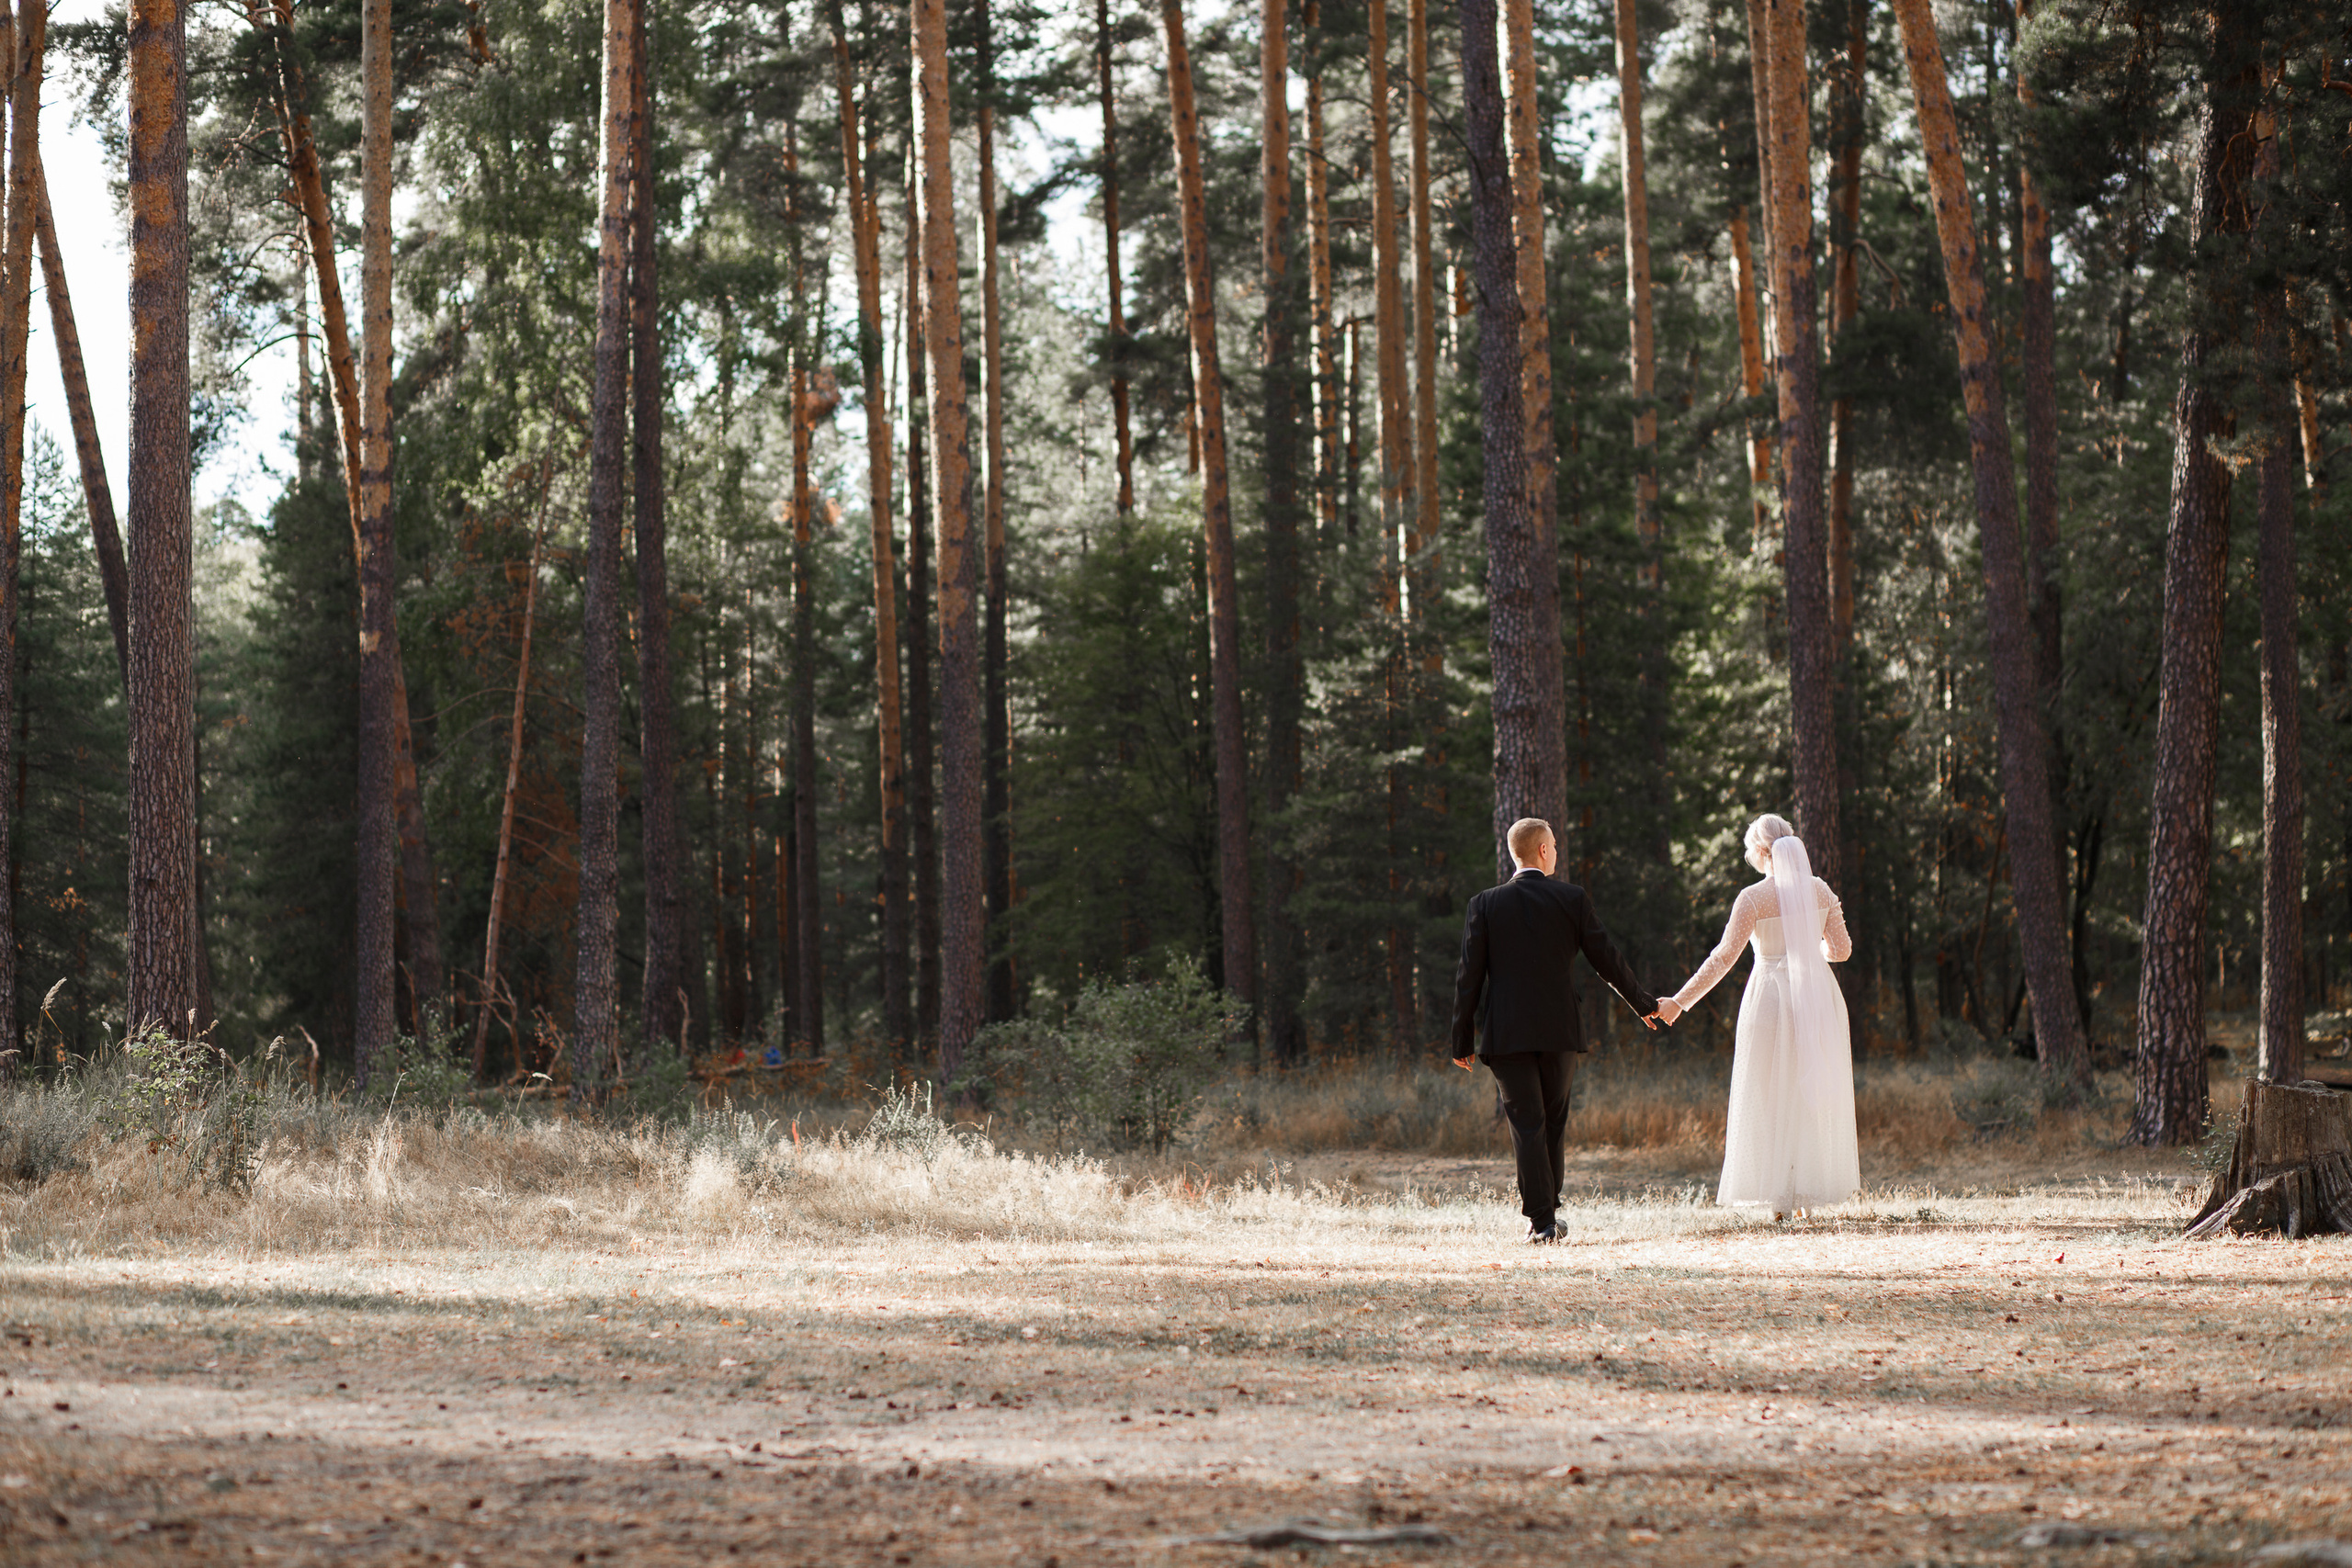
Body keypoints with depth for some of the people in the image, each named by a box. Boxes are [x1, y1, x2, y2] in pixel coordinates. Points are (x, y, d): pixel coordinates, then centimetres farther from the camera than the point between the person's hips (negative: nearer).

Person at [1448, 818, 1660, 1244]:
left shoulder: (1485, 905, -1)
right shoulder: (1573, 899, -1)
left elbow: (1469, 976, -2)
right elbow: (1607, 960, 5)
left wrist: (1461, 1041, 4)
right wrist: (1643, 1004, 20)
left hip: (1507, 1033, 0)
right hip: (1560, 1031, 0)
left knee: (1527, 1125, 1)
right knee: (1554, 1123, 15)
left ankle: (1541, 1219, -3)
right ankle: (1547, 1205, 19)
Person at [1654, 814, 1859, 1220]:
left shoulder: (1754, 897, -10)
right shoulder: (1820, 890, 4)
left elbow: (1724, 957, -13)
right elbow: (1841, 949, 11)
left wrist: (1680, 1001, -10)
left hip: (1771, 996, -4)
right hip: (1819, 995, 4)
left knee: (1772, 1098, 4)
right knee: (1815, 1096, 12)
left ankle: (1781, 1200, 2)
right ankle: (1809, 1194, 13)